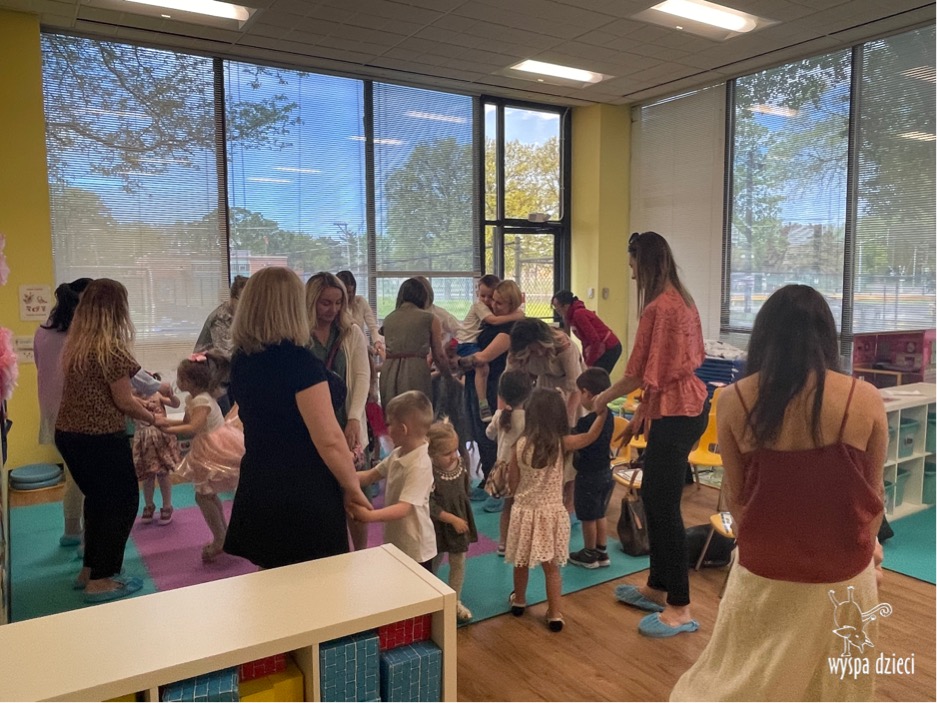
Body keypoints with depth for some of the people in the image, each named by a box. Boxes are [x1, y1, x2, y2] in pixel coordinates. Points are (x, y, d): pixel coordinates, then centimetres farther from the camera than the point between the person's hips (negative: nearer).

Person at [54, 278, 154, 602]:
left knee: (98, 499, 23)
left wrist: (141, 403, 16)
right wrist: (153, 418, 3)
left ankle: (89, 569, 34)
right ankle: (100, 580, 16)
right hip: (100, 439, -8)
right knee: (122, 502, 9)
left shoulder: (74, 345, 6)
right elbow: (123, 401, -14)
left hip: (68, 434, 8)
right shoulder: (110, 347, -18)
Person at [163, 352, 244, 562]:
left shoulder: (202, 400, -22)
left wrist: (167, 429, -28)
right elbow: (186, 421, 17)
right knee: (209, 494, 19)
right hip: (209, 452, 11)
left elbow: (193, 428, -32)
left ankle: (219, 540, 4)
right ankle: (223, 537, 32)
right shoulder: (193, 399, 8)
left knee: (202, 495, -7)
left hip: (216, 452, -11)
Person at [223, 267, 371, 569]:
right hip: (304, 497, -7)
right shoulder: (300, 362, -21)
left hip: (258, 490, 7)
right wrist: (353, 487, -7)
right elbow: (329, 439, -22)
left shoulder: (241, 360, 3)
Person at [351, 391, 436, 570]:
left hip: (415, 547, -9)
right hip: (395, 540, 9)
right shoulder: (397, 454, -1)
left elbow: (404, 508, -33)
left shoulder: (420, 465, -29)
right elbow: (371, 476, 7)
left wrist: (370, 516, -43)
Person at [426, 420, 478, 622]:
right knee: (434, 563, 16)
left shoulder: (461, 464, -9)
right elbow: (430, 505, -27)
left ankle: (455, 602, 29)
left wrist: (463, 518, 11)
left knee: (458, 562, 12)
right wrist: (452, 519, -23)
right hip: (438, 524, -4)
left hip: (460, 520, 5)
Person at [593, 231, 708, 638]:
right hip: (686, 407, 10)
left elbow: (638, 375, -14)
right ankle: (658, 588, 30)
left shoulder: (657, 307, -18)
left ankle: (680, 609, 9)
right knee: (653, 498, 17)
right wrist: (640, 415, 17)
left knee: (665, 506, -2)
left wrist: (600, 400, 3)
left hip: (675, 416, -10)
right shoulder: (681, 301, 12)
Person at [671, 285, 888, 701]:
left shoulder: (734, 401, -12)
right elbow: (874, 492, 2)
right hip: (843, 573, 1)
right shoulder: (865, 399, -11)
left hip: (763, 570, 0)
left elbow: (735, 495, -2)